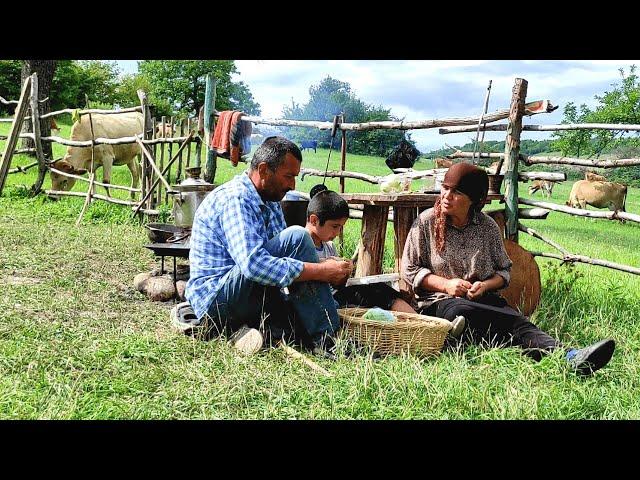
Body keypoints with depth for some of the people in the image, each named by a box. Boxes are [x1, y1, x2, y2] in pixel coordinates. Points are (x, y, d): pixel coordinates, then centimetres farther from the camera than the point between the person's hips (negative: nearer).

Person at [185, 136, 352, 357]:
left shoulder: (271, 202, 14)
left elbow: (286, 257, 15)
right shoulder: (235, 199, -17)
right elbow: (253, 265, -31)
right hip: (216, 299, -9)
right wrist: (321, 271, -28)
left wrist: (328, 269, -5)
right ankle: (326, 341, -23)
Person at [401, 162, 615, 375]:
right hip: (438, 302, -3)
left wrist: (485, 285, -8)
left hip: (483, 300, 3)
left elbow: (504, 271, 14)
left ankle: (570, 357, -53)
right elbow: (409, 270, 3)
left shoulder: (488, 227, 7)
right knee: (463, 313, -38)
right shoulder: (426, 223, 1)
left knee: (519, 323, -28)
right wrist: (446, 284, -11)